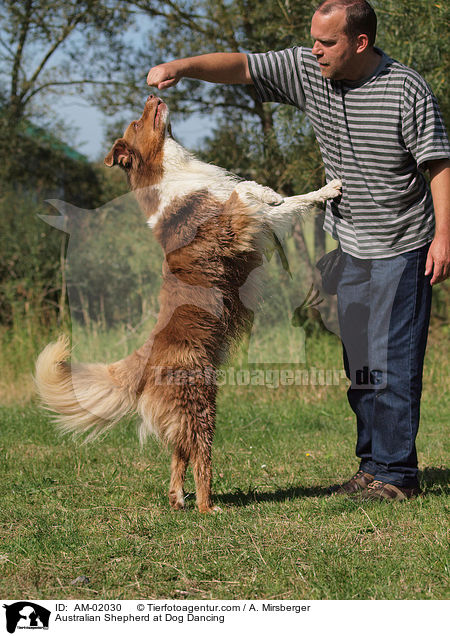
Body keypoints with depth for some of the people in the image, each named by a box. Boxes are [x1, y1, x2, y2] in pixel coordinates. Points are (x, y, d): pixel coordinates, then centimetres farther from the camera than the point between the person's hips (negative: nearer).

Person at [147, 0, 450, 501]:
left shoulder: (406, 91, -15)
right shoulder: (307, 70, -1)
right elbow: (241, 66, -4)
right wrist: (181, 66, -20)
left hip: (401, 248, -6)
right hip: (346, 245, 6)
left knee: (394, 362, -6)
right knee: (357, 362, 9)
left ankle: (396, 474, 0)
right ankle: (371, 467, 17)